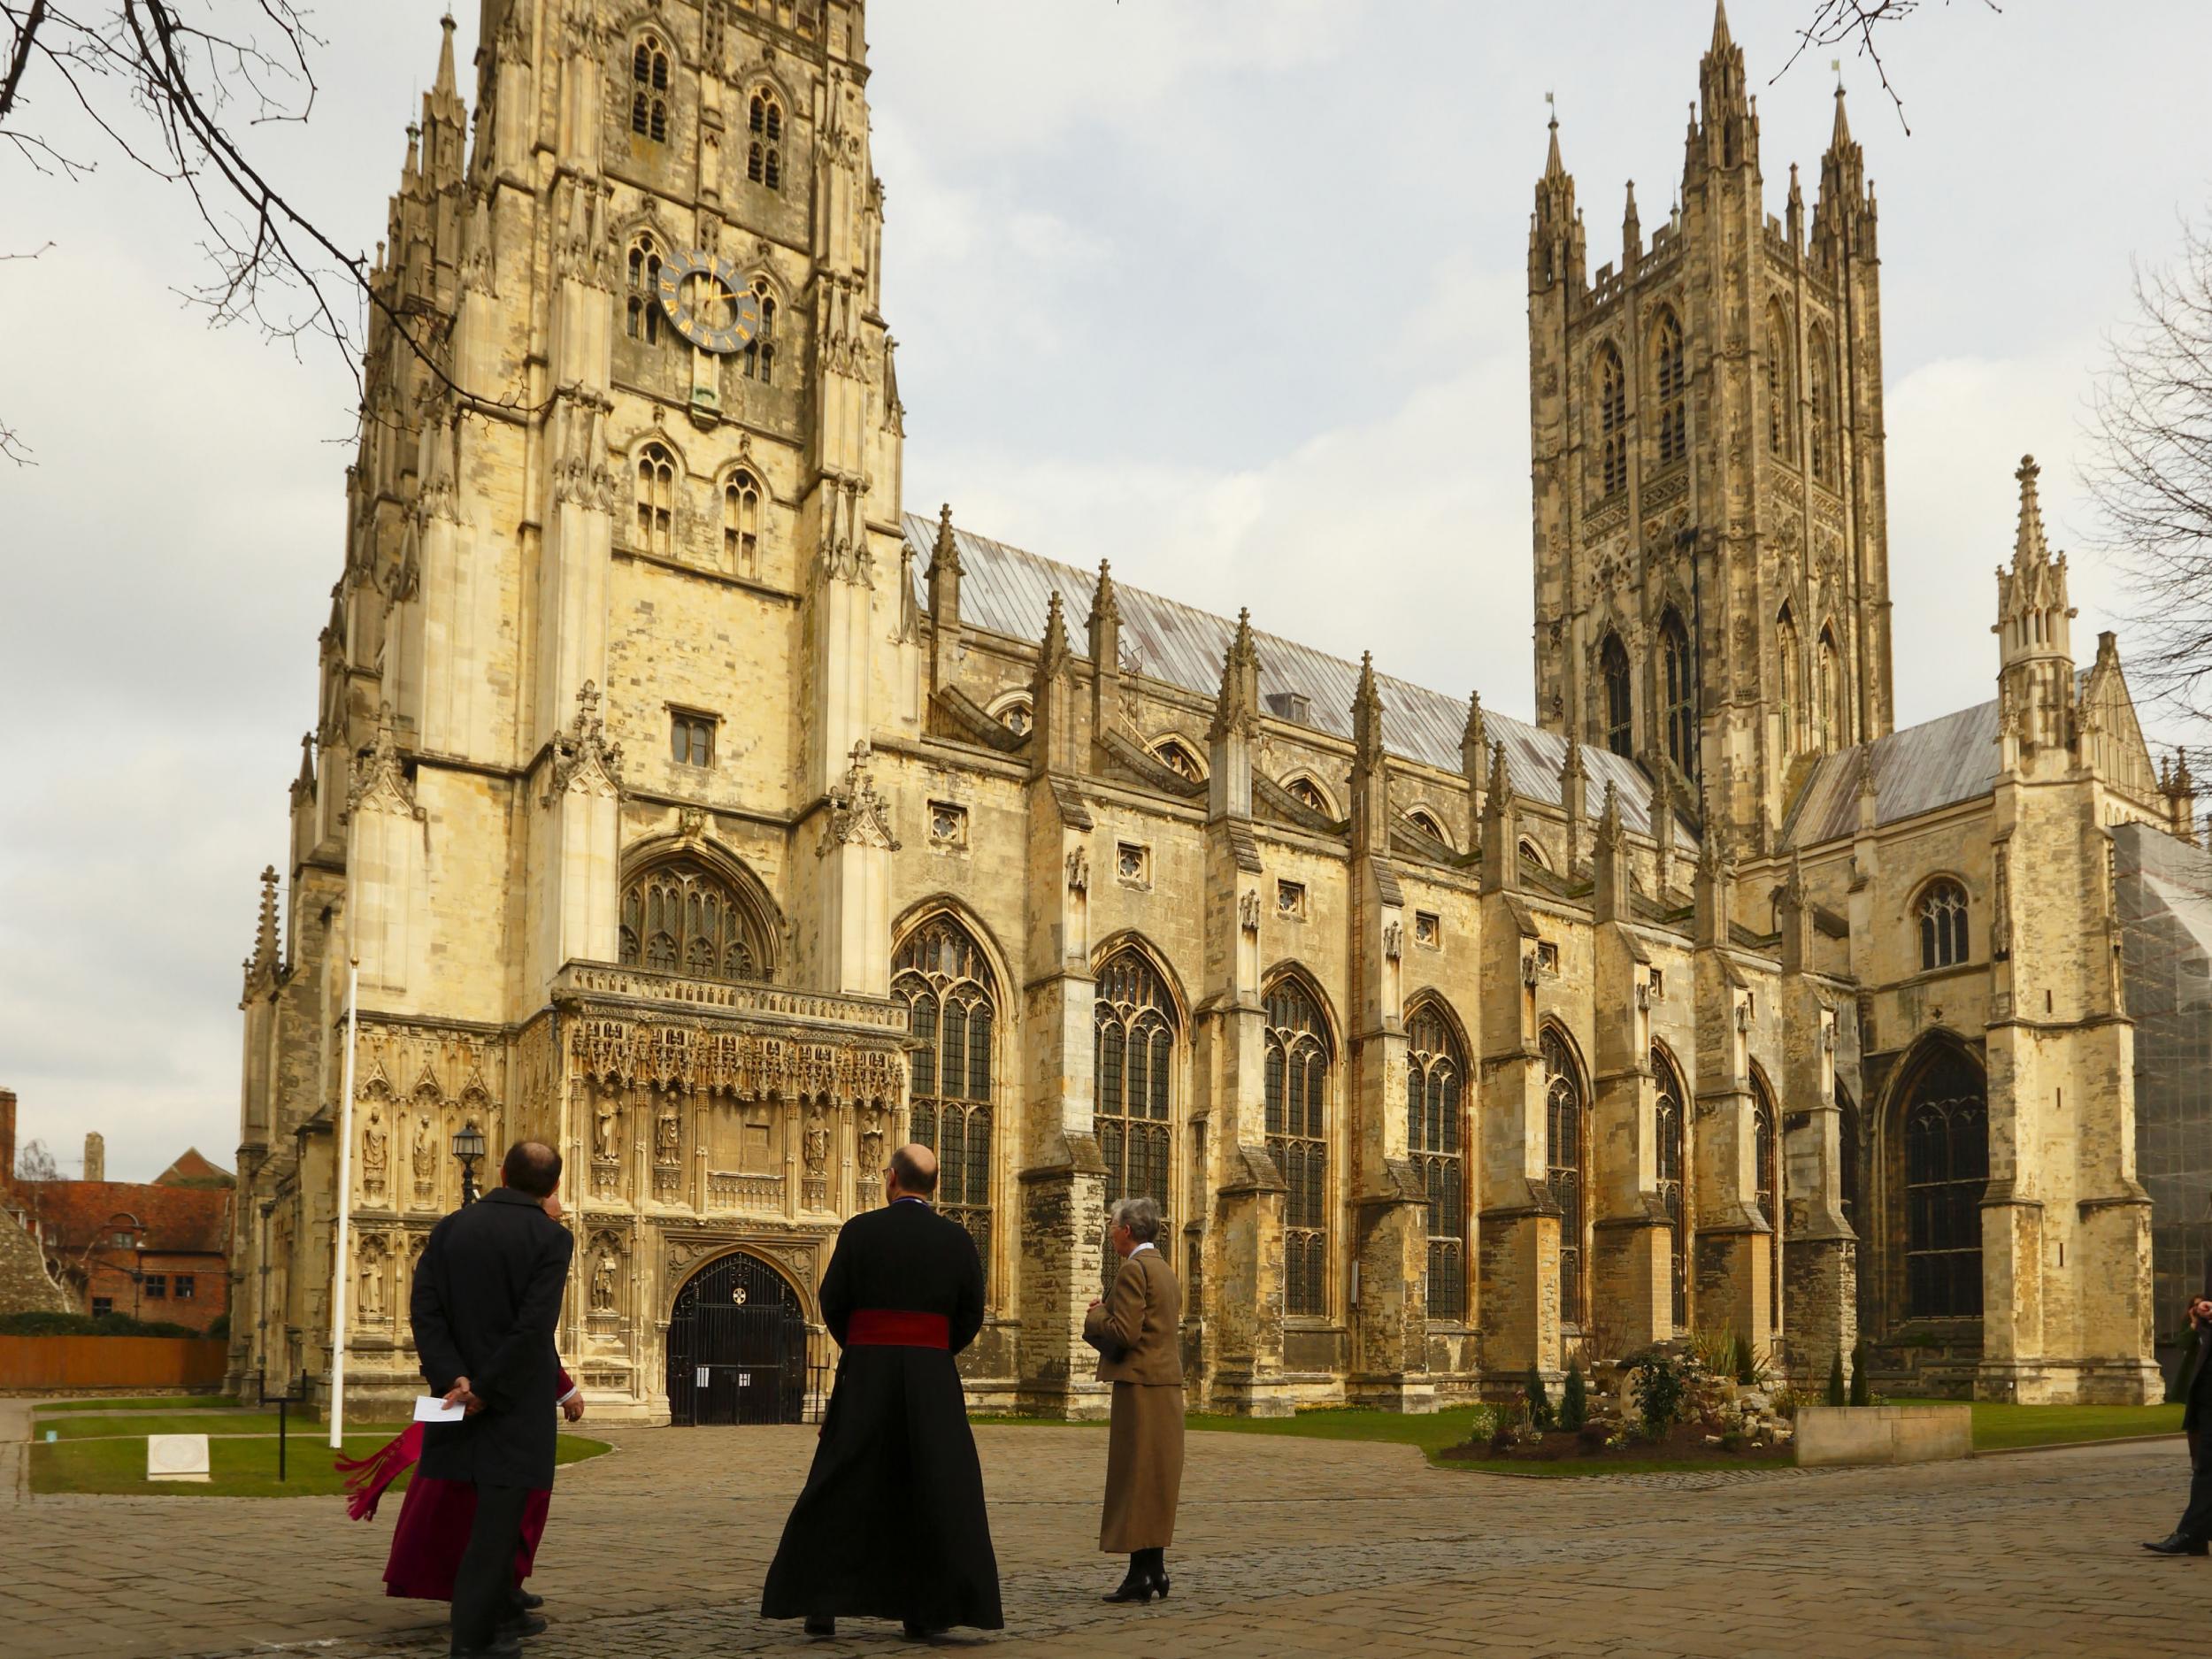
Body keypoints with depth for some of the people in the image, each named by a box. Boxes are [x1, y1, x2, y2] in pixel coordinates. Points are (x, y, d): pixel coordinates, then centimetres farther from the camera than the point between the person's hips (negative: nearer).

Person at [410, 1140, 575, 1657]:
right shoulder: (551, 1238, -10)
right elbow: (535, 1327, -19)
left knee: (495, 1511, 21)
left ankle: (500, 1612, 33)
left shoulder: (450, 1227, 4)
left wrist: (453, 1377, -9)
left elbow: (424, 1308, -5)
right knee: (499, 1513, 1)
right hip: (517, 1401, -5)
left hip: (460, 1389, 5)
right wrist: (488, 1390, -14)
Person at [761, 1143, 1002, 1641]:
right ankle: (926, 1612, 5)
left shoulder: (860, 1231, -4)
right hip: (933, 1376, 1)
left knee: (839, 1489, 9)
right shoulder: (957, 1239, 1)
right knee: (933, 1492, 8)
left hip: (865, 1375, -1)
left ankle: (820, 1605, 10)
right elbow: (971, 1316, 3)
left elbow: (833, 1304, -1)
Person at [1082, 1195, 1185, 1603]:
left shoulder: (1134, 1268, -13)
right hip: (1168, 1383, 9)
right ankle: (1155, 1570, 15)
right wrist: (1106, 1314, 14)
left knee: (1135, 1480, -6)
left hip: (1140, 1386, -9)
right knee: (1157, 1481, 12)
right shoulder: (1165, 1269, 17)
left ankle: (1141, 1574, -5)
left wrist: (1095, 1316, -3)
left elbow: (1124, 1332, -20)